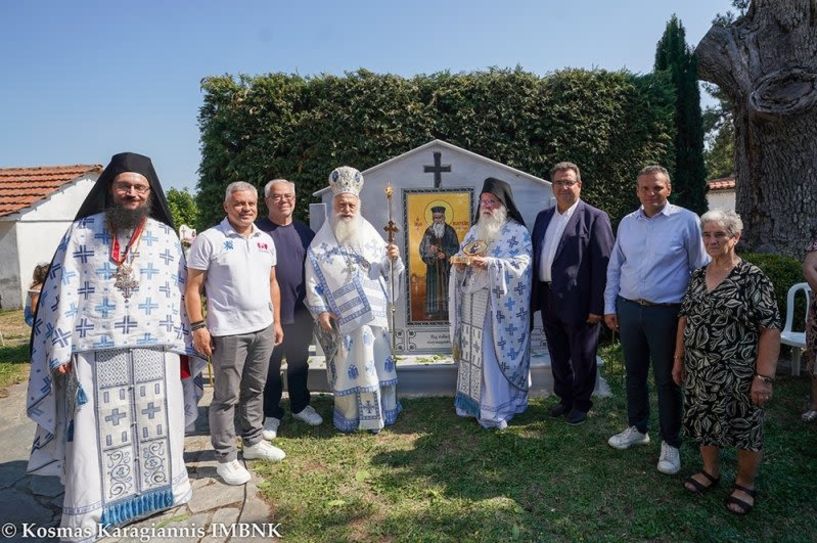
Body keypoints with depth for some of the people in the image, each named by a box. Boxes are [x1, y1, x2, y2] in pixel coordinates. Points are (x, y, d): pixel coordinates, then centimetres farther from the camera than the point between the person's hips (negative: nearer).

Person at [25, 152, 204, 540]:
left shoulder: (165, 235, 6)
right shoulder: (81, 232, 1)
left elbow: (179, 293, 8)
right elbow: (64, 293, -1)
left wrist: (183, 347, 6)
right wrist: (61, 351, -6)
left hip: (156, 352, 2)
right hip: (95, 354, -1)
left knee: (156, 426, 13)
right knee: (93, 436, 4)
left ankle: (162, 490, 33)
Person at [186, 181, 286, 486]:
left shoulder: (265, 240, 10)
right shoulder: (209, 240, -9)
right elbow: (193, 287, -8)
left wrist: (276, 321, 14)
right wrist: (198, 327, -14)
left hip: (263, 329, 6)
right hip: (228, 332, -6)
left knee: (254, 390, 17)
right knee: (226, 397, 3)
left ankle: (254, 442, 32)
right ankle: (225, 458, 15)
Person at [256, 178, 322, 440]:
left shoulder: (304, 232, 8)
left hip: (301, 312, 4)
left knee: (299, 361, 17)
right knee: (270, 365, 8)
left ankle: (300, 406, 34)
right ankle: (271, 414, 23)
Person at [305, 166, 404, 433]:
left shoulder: (370, 234, 7)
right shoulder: (321, 241, -1)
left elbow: (387, 271, 10)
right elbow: (312, 280, -4)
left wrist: (393, 258, -11)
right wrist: (320, 311, -11)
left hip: (374, 311, 3)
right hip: (342, 316, -2)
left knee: (377, 360, 8)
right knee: (347, 364, 4)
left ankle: (377, 413, 22)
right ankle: (349, 417, 18)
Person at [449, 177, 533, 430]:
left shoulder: (518, 232, -3)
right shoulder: (474, 231, 16)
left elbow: (521, 266, -12)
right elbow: (460, 259, 17)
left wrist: (490, 263, -24)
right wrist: (460, 262, -7)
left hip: (501, 307, -6)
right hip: (473, 304, 6)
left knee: (496, 356, -2)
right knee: (473, 354, 9)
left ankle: (496, 409, 7)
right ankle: (473, 402, 20)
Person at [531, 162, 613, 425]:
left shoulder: (595, 218, -8)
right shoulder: (543, 216, 11)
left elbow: (603, 265, -13)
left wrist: (597, 307, -16)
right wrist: (534, 296, 7)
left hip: (578, 302, -6)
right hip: (549, 300, 6)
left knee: (581, 357, 10)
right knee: (558, 356, 18)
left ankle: (581, 403, 30)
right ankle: (565, 398, 36)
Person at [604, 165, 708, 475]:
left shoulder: (686, 220, -7)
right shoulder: (626, 223, 7)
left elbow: (701, 269, -3)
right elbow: (614, 268, 13)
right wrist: (610, 306, 10)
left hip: (666, 312, -4)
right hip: (628, 309, 5)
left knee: (667, 379, 6)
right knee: (634, 374, 16)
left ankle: (670, 443, 21)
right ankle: (637, 429, 34)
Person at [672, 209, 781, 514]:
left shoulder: (753, 278, -12)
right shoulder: (697, 277, 5)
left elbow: (770, 329, -14)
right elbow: (685, 318, 12)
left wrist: (764, 376, -18)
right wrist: (678, 359, 11)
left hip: (737, 375, -5)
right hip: (698, 372, 5)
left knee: (744, 429, 9)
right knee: (704, 423, 16)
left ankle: (745, 484, 31)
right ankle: (710, 471, 38)